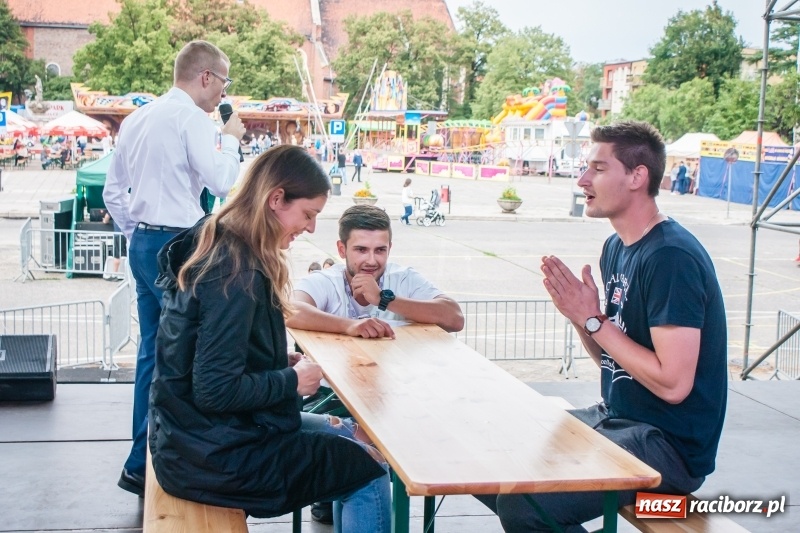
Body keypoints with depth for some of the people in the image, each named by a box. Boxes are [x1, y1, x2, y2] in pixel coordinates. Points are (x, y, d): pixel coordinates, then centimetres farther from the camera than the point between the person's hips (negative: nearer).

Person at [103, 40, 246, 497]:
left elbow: (114, 192, 19)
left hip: (143, 243, 9)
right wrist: (231, 138, -3)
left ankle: (145, 461, 19)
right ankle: (144, 464, 0)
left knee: (153, 350, 13)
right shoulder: (192, 118, -11)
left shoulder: (137, 119, 16)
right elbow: (222, 182, -18)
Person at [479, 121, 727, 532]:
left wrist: (593, 320, -18)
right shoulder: (617, 247, 9)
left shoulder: (672, 257, -20)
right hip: (614, 419, 9)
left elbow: (673, 384, -24)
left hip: (670, 444, -9)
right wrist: (580, 316, -6)